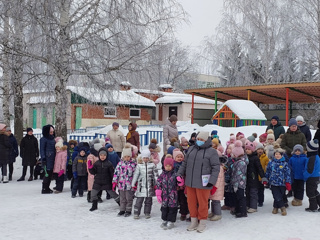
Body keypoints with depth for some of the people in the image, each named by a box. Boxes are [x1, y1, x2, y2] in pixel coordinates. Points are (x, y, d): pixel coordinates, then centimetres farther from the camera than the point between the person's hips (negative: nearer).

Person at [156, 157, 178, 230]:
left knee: (172, 208, 3)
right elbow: (158, 184, 4)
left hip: (173, 195, -3)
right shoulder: (162, 175, 2)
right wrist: (158, 194, 1)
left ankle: (171, 221, 14)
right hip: (164, 195, 3)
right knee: (164, 207, 11)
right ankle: (164, 220, 27)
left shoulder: (175, 174, -5)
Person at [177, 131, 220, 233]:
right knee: (191, 202, 12)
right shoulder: (191, 149, 11)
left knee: (202, 203, 4)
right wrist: (180, 174, 11)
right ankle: (194, 222, 28)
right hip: (190, 182, 5)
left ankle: (203, 222, 22)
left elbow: (216, 168, -9)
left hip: (203, 183, -5)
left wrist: (212, 181, -15)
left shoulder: (211, 152, -6)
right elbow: (185, 163, 19)